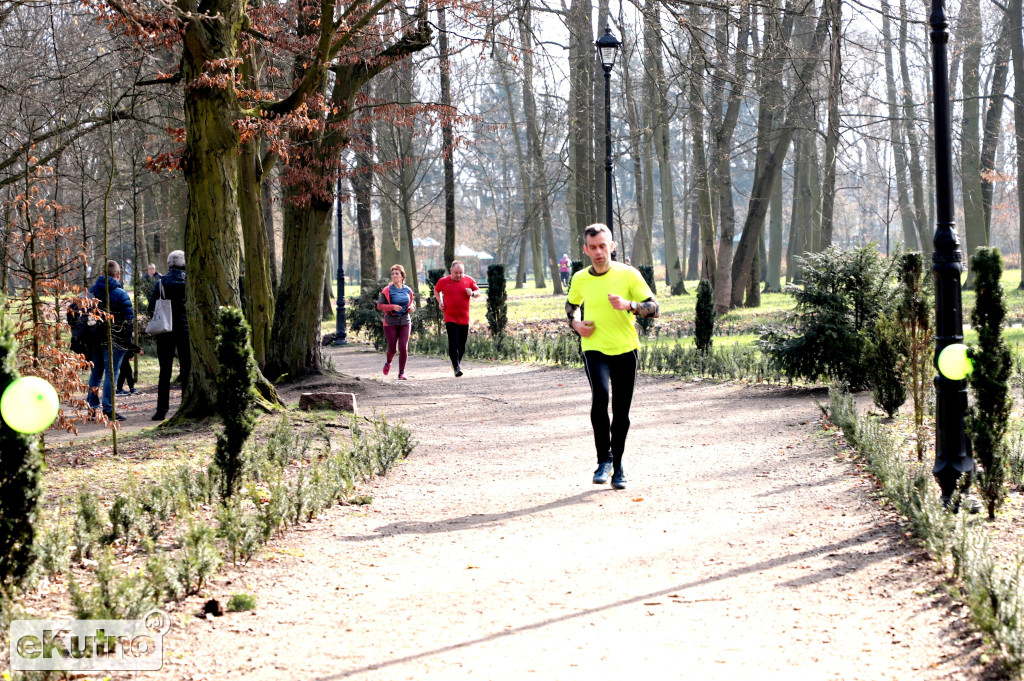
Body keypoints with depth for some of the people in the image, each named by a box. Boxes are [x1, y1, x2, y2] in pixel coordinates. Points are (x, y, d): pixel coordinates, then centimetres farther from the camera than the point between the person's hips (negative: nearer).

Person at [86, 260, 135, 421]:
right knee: (111, 373, -3)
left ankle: (92, 407, 17)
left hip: (95, 340, 6)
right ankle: (108, 409, -5)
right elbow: (129, 319, -11)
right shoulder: (121, 294, -11)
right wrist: (129, 341, -1)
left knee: (96, 372, 15)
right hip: (114, 341, -6)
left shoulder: (92, 291, 7)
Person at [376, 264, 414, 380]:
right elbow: (379, 305, -6)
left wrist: (411, 308, -2)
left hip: (405, 322, 2)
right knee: (392, 348, 2)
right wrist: (392, 307, -21)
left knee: (403, 347, -8)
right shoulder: (387, 290, -4)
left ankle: (401, 373, 2)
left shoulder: (408, 291, 6)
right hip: (390, 323, -2)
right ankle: (388, 363, 37)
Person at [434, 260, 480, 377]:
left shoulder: (468, 280, 2)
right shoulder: (443, 281, 0)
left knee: (462, 345, 9)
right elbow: (436, 291, 19)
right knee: (453, 343, -13)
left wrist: (472, 293, -10)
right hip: (450, 318, -2)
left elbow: (478, 291, 13)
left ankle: (458, 362, 31)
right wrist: (440, 302, 3)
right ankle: (456, 367, -11)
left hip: (464, 319, 2)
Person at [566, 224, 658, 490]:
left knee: (621, 413, 5)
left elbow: (653, 307, -4)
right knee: (600, 395, -27)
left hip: (625, 350, 0)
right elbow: (571, 305, 25)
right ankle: (604, 458, -14)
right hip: (594, 349, 0)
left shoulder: (628, 274, -3)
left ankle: (617, 467, 23)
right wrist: (575, 323, 4)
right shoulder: (580, 279, 4)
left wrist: (629, 305, -21)